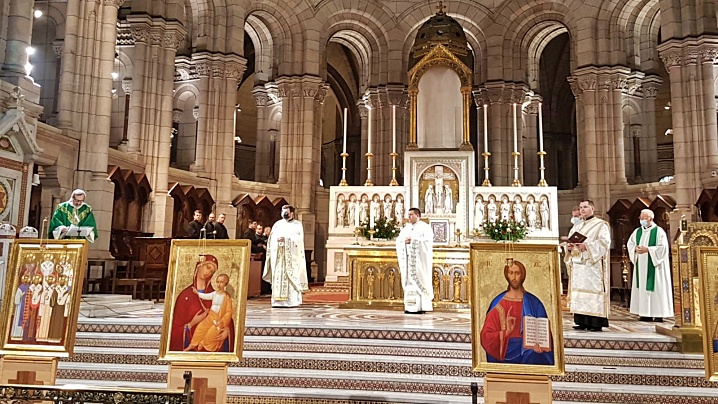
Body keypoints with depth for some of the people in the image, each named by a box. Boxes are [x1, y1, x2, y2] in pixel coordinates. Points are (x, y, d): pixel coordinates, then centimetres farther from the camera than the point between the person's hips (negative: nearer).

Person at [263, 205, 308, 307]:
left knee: (291, 277, -7)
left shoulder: (297, 224, 7)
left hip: (292, 255, -3)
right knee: (277, 277, -2)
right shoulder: (277, 224, 17)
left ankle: (292, 301, -5)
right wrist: (277, 240, -12)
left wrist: (286, 239, -17)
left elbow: (299, 238, -6)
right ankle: (278, 301, 1)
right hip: (278, 255, 3)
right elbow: (272, 238, 9)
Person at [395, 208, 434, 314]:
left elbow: (428, 240, -14)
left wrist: (413, 240, -16)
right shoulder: (406, 227, 17)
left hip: (419, 258, -6)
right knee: (409, 280, 2)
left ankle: (420, 306, -5)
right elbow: (398, 240, 10)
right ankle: (410, 306, 4)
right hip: (408, 258, 6)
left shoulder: (425, 227, 0)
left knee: (419, 279, -8)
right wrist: (405, 241, -11)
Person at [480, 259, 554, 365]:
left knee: (535, 355, -31)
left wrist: (539, 345, -17)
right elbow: (486, 335, 1)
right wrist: (505, 332, -15)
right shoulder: (498, 303, 6)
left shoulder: (533, 303, 8)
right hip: (505, 349, -1)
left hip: (528, 349, 1)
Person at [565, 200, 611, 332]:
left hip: (593, 264, -6)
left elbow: (605, 242, -10)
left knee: (593, 290, -9)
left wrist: (587, 245, -20)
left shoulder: (601, 225, 2)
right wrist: (569, 246, -3)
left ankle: (596, 323, -7)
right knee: (578, 290, 2)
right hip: (577, 264, 6)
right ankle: (582, 321, 6)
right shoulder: (576, 226, 21)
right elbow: (569, 240, 19)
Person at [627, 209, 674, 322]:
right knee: (642, 288, 3)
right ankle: (646, 314, 7)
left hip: (654, 265, -5)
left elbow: (663, 247, -12)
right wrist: (635, 248, -7)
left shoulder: (658, 231, -5)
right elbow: (629, 244, 13)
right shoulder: (637, 231, 12)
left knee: (655, 287, -5)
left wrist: (647, 249, -18)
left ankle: (658, 314, -1)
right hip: (641, 266, 5)